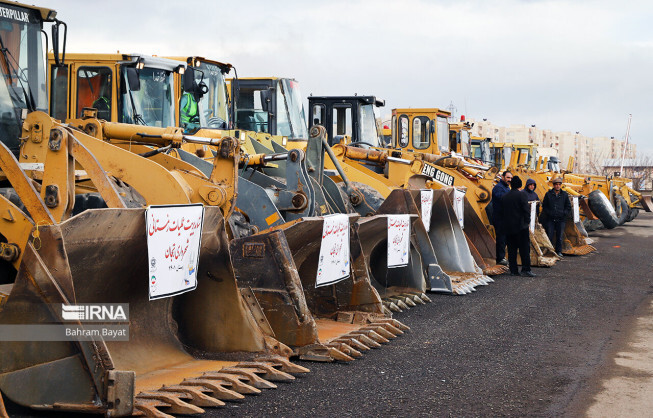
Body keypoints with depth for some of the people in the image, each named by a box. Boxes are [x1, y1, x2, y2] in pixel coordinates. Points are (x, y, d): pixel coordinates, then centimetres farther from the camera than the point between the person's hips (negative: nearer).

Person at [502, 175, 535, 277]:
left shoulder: (505, 197, 10)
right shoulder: (521, 194, -7)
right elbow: (526, 209, -10)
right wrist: (527, 222, -2)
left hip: (508, 227, 5)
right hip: (521, 226, -5)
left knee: (511, 249, 8)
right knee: (524, 248, -2)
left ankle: (513, 270, 8)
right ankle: (525, 269, -6)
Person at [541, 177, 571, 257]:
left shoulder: (564, 194, 7)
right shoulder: (548, 194, 3)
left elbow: (568, 207, 12)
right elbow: (544, 206, 8)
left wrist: (564, 214, -3)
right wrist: (549, 212, -5)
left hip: (560, 219, 1)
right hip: (550, 219, -1)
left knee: (559, 237, 4)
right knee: (549, 236, -3)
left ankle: (559, 251, 13)